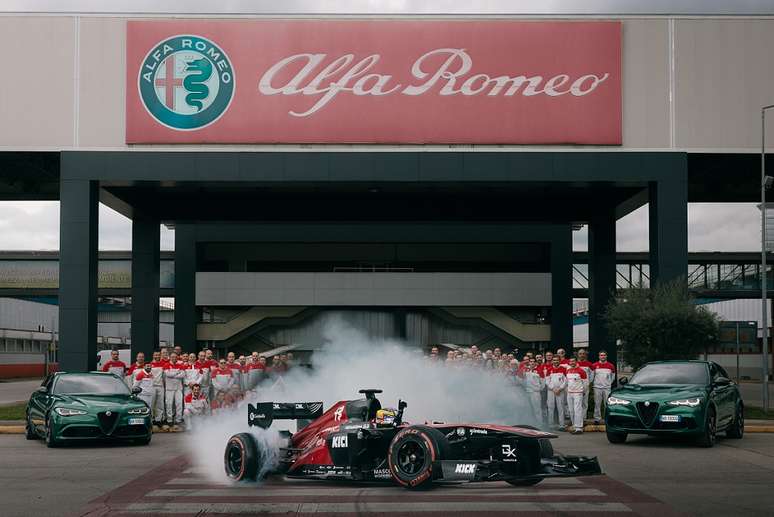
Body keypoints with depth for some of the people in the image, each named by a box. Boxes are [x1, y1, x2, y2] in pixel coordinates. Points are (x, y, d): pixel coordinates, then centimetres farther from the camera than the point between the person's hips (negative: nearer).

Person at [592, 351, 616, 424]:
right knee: (597, 404, 1)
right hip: (597, 387, 0)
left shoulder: (611, 366, 4)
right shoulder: (594, 365, 1)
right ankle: (597, 418, 7)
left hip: (607, 388, 0)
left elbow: (613, 376, 16)